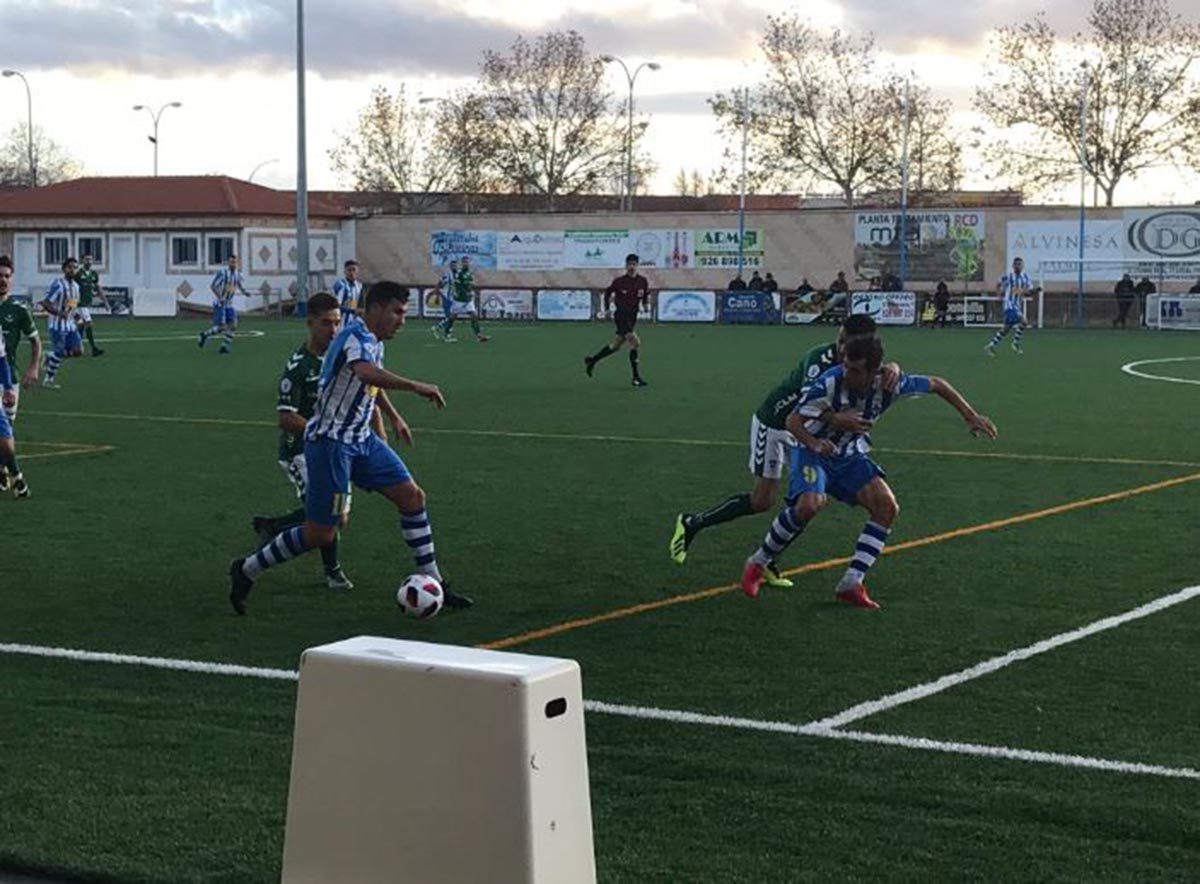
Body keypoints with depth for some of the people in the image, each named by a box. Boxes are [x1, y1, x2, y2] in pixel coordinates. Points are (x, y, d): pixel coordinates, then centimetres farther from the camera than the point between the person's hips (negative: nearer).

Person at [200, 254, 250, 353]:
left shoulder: (238, 274, 5)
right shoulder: (222, 272, -16)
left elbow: (239, 285, 24)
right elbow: (212, 286, -17)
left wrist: (244, 292, 3)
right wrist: (220, 297, -30)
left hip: (229, 304, 6)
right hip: (219, 303, -6)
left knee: (233, 325, -7)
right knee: (221, 327, -10)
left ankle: (224, 346, 4)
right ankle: (205, 334, 17)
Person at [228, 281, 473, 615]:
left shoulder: (373, 340, 11)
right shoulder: (356, 336, -19)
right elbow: (366, 373, -43)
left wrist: (393, 416, 40)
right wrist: (415, 386, -43)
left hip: (360, 440, 10)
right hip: (330, 442, -10)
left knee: (412, 497, 2)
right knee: (320, 534, -5)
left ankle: (433, 585, 8)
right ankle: (247, 570, 13)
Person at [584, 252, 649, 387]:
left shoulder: (642, 281, 1)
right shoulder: (619, 281, -8)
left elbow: (646, 298, 13)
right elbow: (607, 293, 7)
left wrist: (645, 301, -8)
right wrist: (607, 309, 3)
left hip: (632, 318, 6)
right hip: (621, 316, -6)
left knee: (615, 345, 15)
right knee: (635, 342, -18)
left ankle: (591, 360, 36)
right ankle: (636, 377, -12)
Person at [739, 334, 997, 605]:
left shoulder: (888, 385, -20)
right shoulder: (830, 383, -30)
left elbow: (936, 384, -4)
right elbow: (793, 421, -24)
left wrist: (971, 417, -3)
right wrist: (815, 443, -44)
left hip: (849, 456, 5)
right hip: (814, 450, -5)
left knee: (887, 506, -14)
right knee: (810, 504, -31)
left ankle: (851, 583, -6)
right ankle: (757, 564, -10)